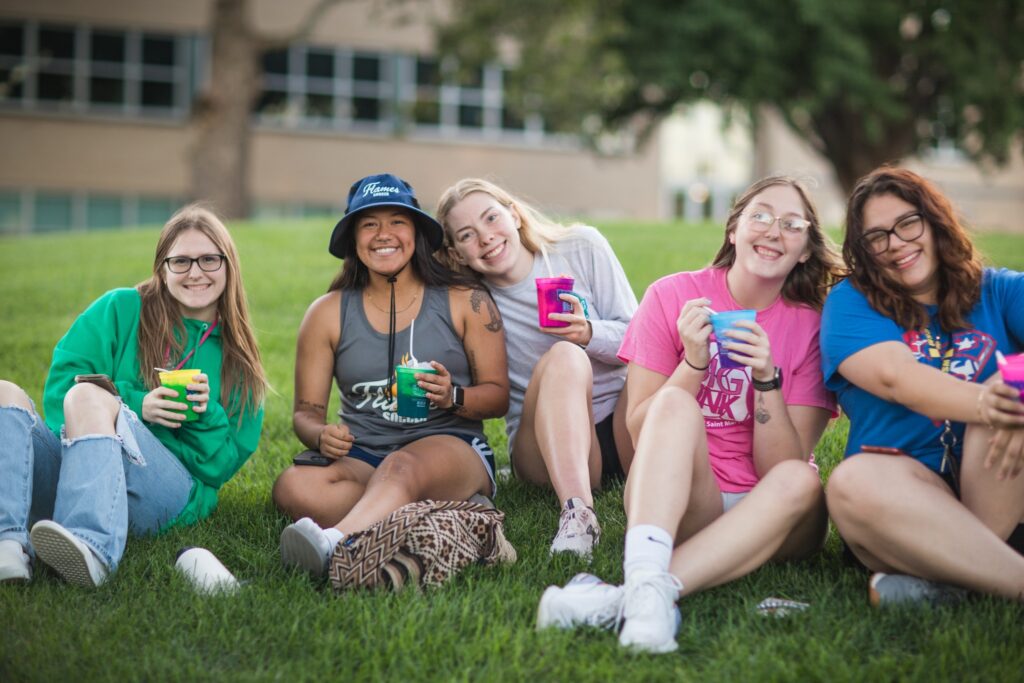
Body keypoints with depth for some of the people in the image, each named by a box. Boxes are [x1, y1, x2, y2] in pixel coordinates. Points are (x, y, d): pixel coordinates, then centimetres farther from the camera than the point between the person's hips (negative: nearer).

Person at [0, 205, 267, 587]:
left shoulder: (237, 359, 17)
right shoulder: (121, 309, 14)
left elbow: (224, 465, 13)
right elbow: (59, 389, 3)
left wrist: (207, 417, -7)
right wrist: (136, 408, -12)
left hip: (171, 494, -2)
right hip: (69, 470, 2)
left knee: (88, 396, -29)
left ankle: (92, 550, -55)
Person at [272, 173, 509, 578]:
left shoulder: (466, 302, 6)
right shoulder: (328, 313, 11)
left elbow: (498, 395, 7)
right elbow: (306, 411, 10)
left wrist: (453, 397, -16)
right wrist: (322, 436, -14)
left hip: (452, 447, -3)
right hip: (362, 459, 3)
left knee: (403, 467, -39)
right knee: (293, 486, -31)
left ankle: (332, 543, -66)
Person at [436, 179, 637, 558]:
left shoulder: (583, 248, 1)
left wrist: (590, 333, -21)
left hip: (627, 429, 2)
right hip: (550, 449, -1)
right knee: (564, 356, -30)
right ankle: (577, 511, -51)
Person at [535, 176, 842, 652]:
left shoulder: (811, 327, 0)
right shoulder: (673, 296, 0)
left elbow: (784, 468, -6)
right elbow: (639, 431, -4)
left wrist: (767, 377, -21)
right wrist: (695, 363, -19)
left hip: (758, 514, 1)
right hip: (672, 503, -1)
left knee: (801, 482, -32)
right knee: (675, 405, -29)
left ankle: (627, 596, -45)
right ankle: (647, 585, -52)